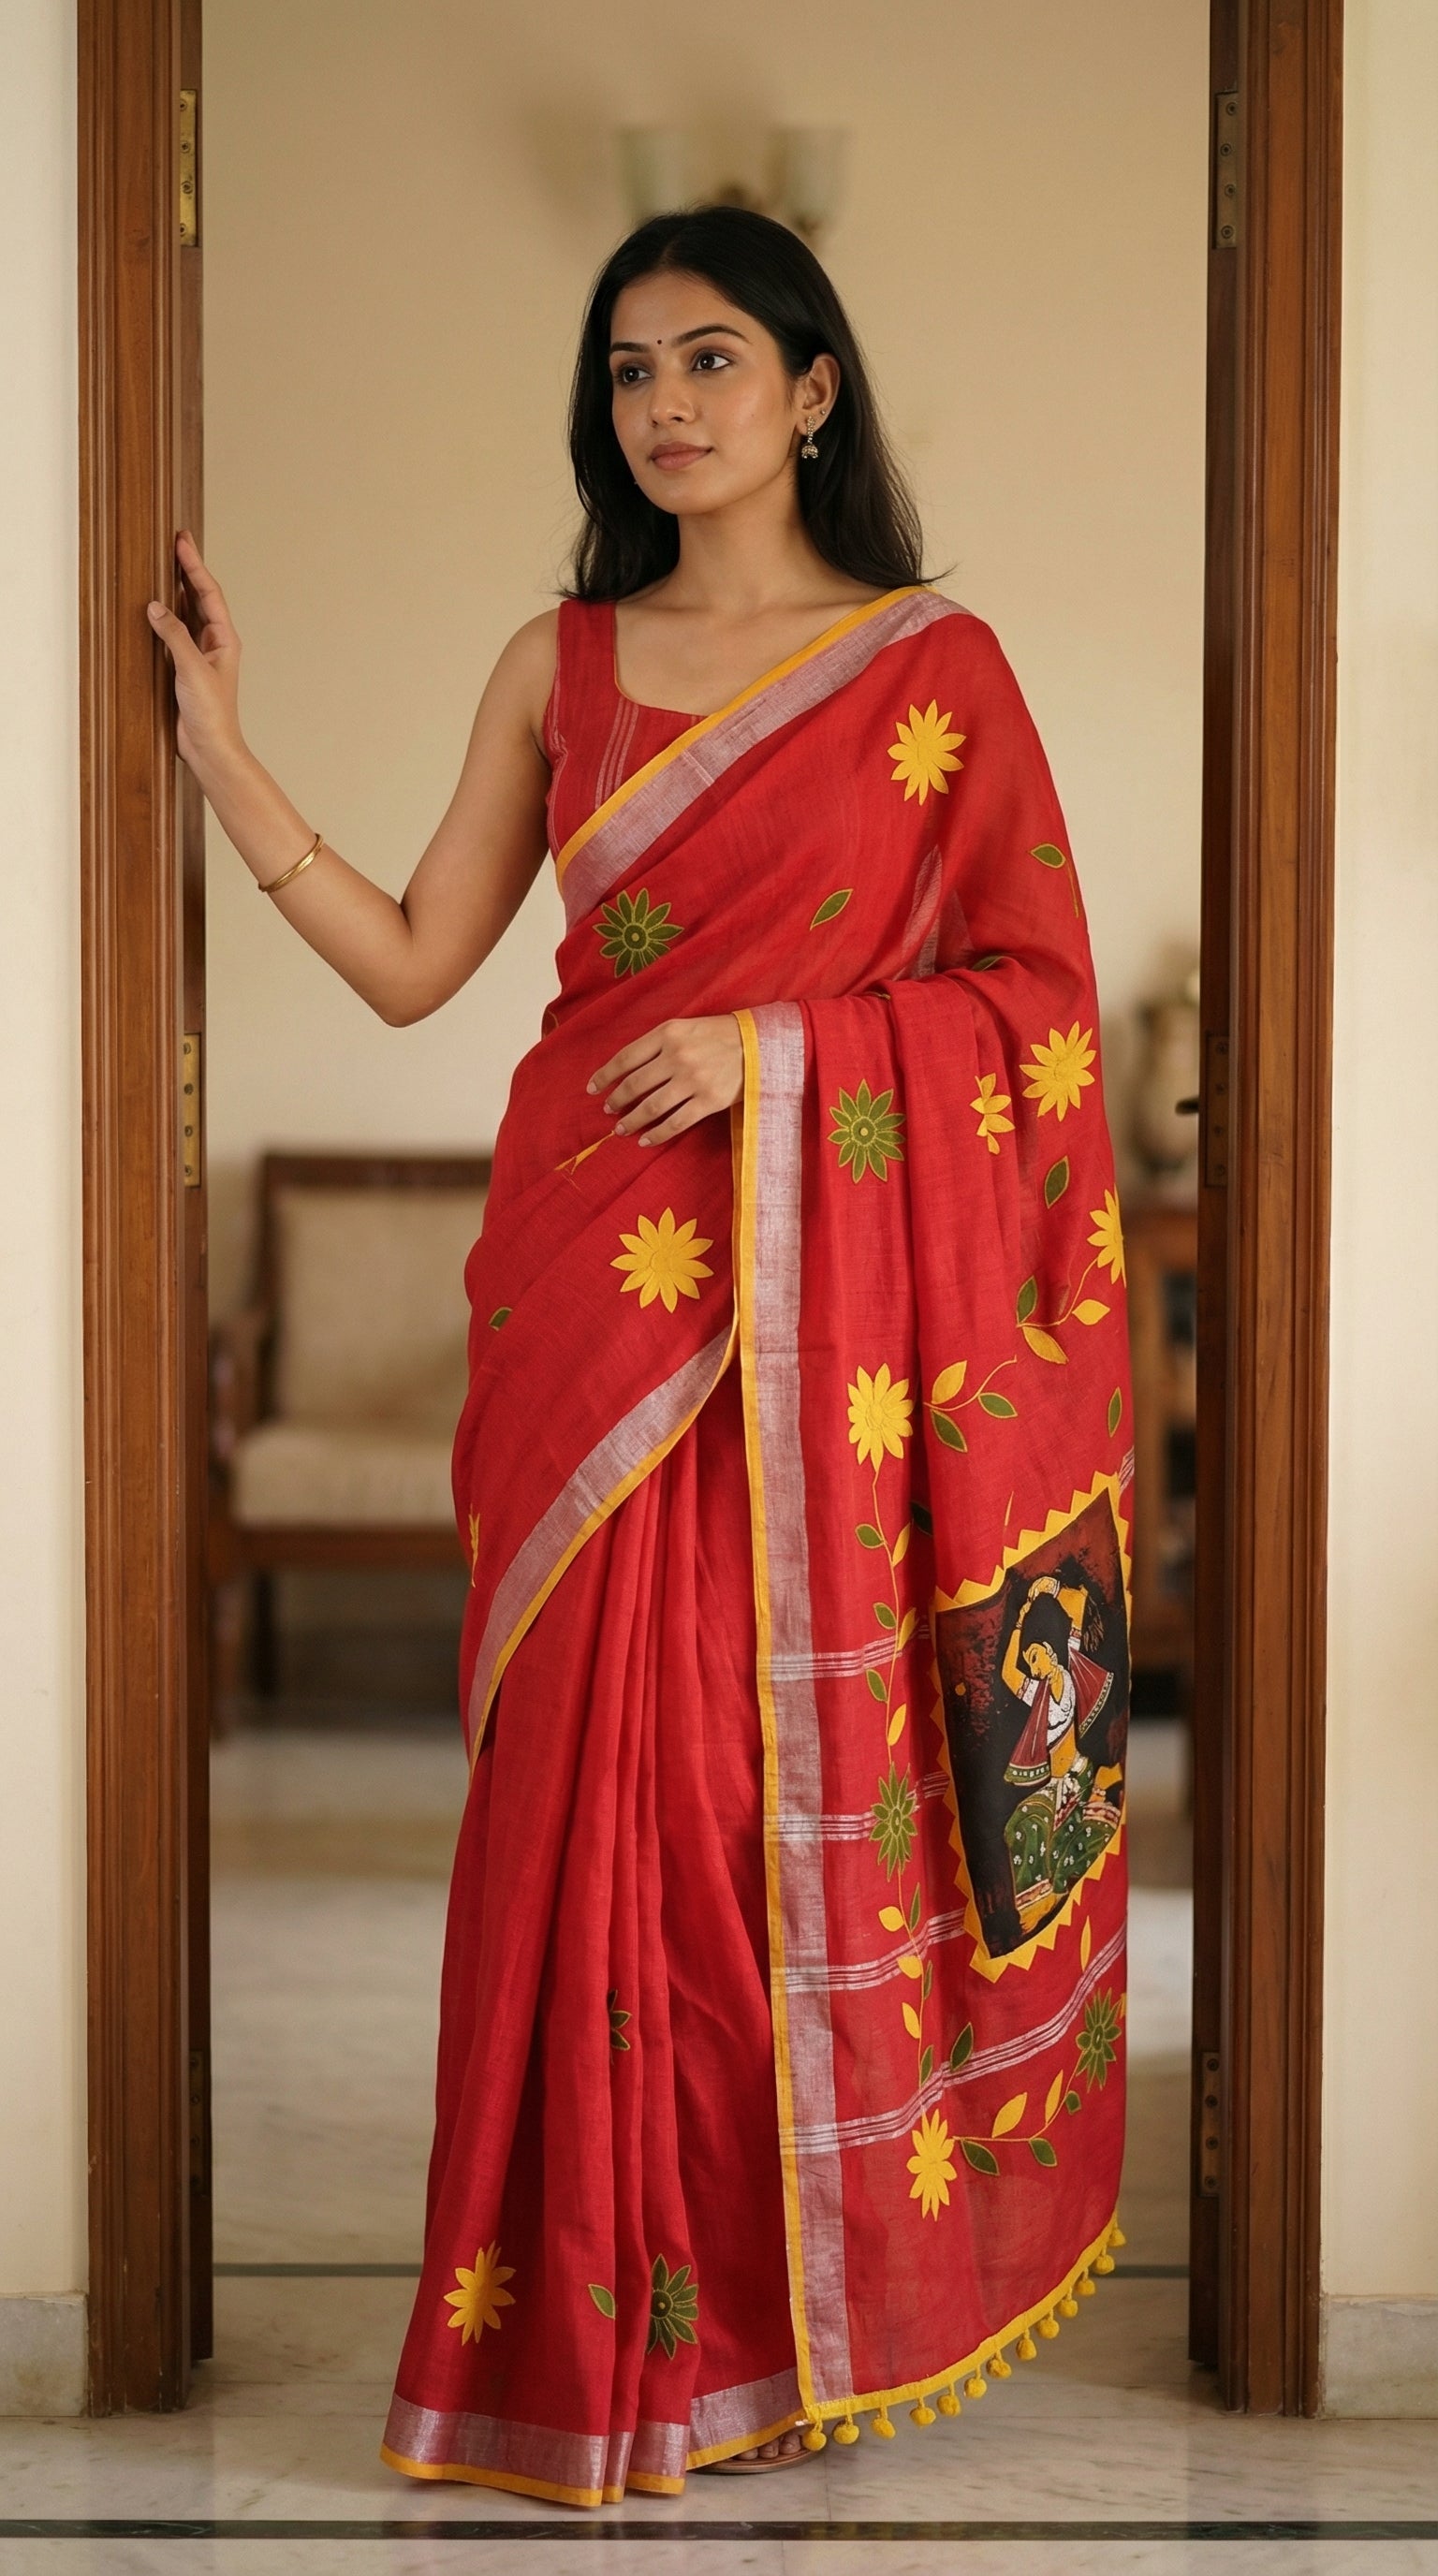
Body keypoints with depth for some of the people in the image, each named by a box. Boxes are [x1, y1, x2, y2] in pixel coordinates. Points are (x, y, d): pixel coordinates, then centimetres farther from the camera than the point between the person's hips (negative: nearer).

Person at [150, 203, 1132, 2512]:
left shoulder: (934, 666, 3)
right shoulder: (559, 668, 11)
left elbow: (1036, 991, 1)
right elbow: (412, 962, 9)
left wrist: (781, 1046, -11)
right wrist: (222, 754, 3)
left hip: (828, 1292, -2)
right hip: (598, 1285, 2)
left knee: (824, 1765, 0)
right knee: (601, 1770, 1)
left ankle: (818, 2285, 14)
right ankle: (607, 2311, 11)